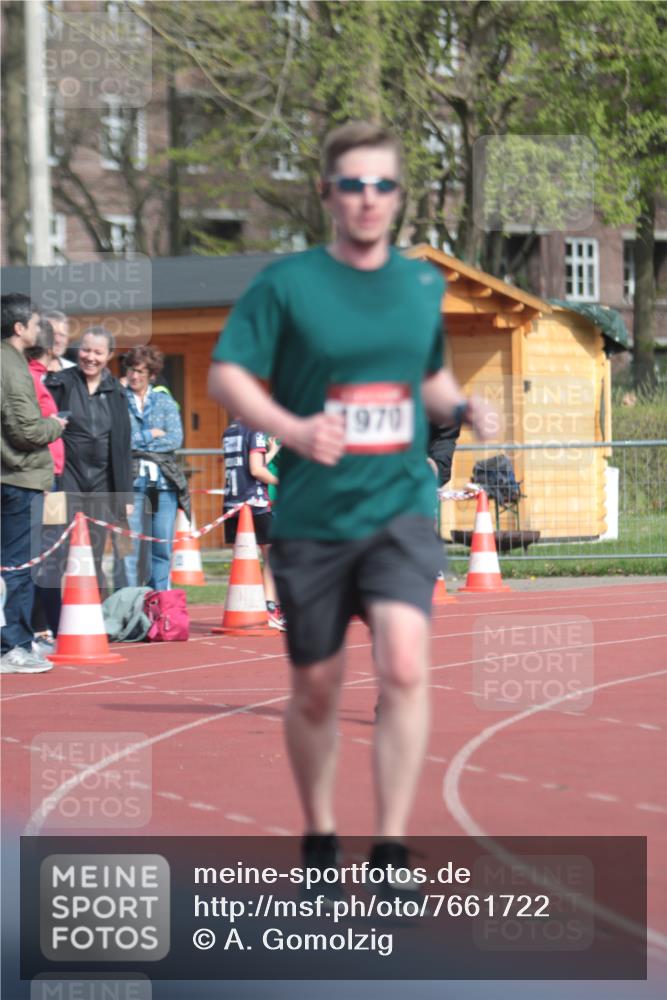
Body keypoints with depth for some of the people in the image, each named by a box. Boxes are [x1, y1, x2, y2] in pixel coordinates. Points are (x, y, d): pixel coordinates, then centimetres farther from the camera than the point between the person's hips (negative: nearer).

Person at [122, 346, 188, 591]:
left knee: (163, 548, 4)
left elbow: (176, 439, 1)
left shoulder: (165, 402, 15)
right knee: (130, 547, -8)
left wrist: (137, 443, -5)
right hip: (131, 481, -3)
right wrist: (150, 436, -5)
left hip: (164, 481, 3)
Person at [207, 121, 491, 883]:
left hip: (401, 508, 1)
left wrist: (461, 407, 1)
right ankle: (318, 839, 31)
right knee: (315, 690, 9)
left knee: (404, 667, -20)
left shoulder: (424, 284, 8)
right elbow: (225, 374, -7)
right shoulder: (287, 284, -4)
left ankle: (390, 849, -14)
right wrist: (291, 429, -23)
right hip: (311, 517, -1)